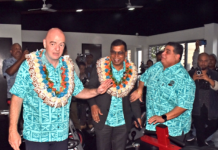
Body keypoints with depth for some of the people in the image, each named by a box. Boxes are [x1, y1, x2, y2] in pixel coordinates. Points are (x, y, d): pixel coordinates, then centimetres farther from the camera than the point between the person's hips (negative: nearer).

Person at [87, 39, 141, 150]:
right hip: (103, 120, -1)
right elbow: (91, 88, 0)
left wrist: (137, 116, 2)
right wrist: (93, 104, -16)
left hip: (123, 122, 2)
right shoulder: (100, 67, -8)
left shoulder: (131, 71, -2)